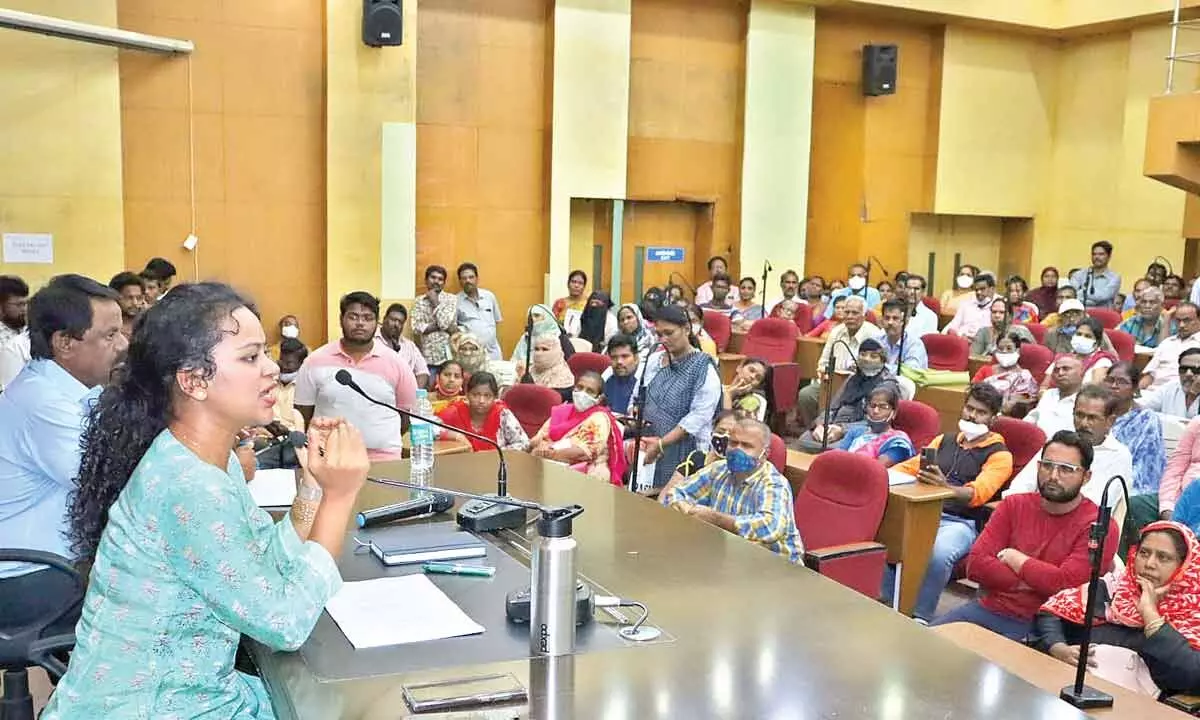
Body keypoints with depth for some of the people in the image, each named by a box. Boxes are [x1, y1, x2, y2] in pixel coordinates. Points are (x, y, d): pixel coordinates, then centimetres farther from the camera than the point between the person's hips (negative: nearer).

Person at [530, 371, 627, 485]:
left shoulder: (600, 418, -2)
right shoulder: (563, 410, 17)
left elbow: (586, 451, -16)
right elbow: (540, 437, 11)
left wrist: (552, 454, -22)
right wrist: (541, 449, -13)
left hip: (588, 473, -5)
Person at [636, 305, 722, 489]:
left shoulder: (704, 369, -8)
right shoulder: (653, 361, 9)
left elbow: (699, 417, -15)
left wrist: (661, 444, -18)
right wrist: (640, 435, -8)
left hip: (686, 452, -5)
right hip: (650, 448, 5)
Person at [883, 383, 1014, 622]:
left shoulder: (999, 454, 5)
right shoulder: (944, 440, 24)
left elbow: (978, 493, -13)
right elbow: (910, 467, 22)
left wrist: (945, 486, -34)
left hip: (961, 523, -4)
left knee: (939, 553, -38)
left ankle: (920, 618, -24)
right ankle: (885, 602, -13)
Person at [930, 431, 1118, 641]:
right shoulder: (1014, 505, 10)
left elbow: (1065, 584, -19)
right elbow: (975, 564, -1)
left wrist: (1015, 559, -4)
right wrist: (1034, 582, -11)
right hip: (987, 608, 5)